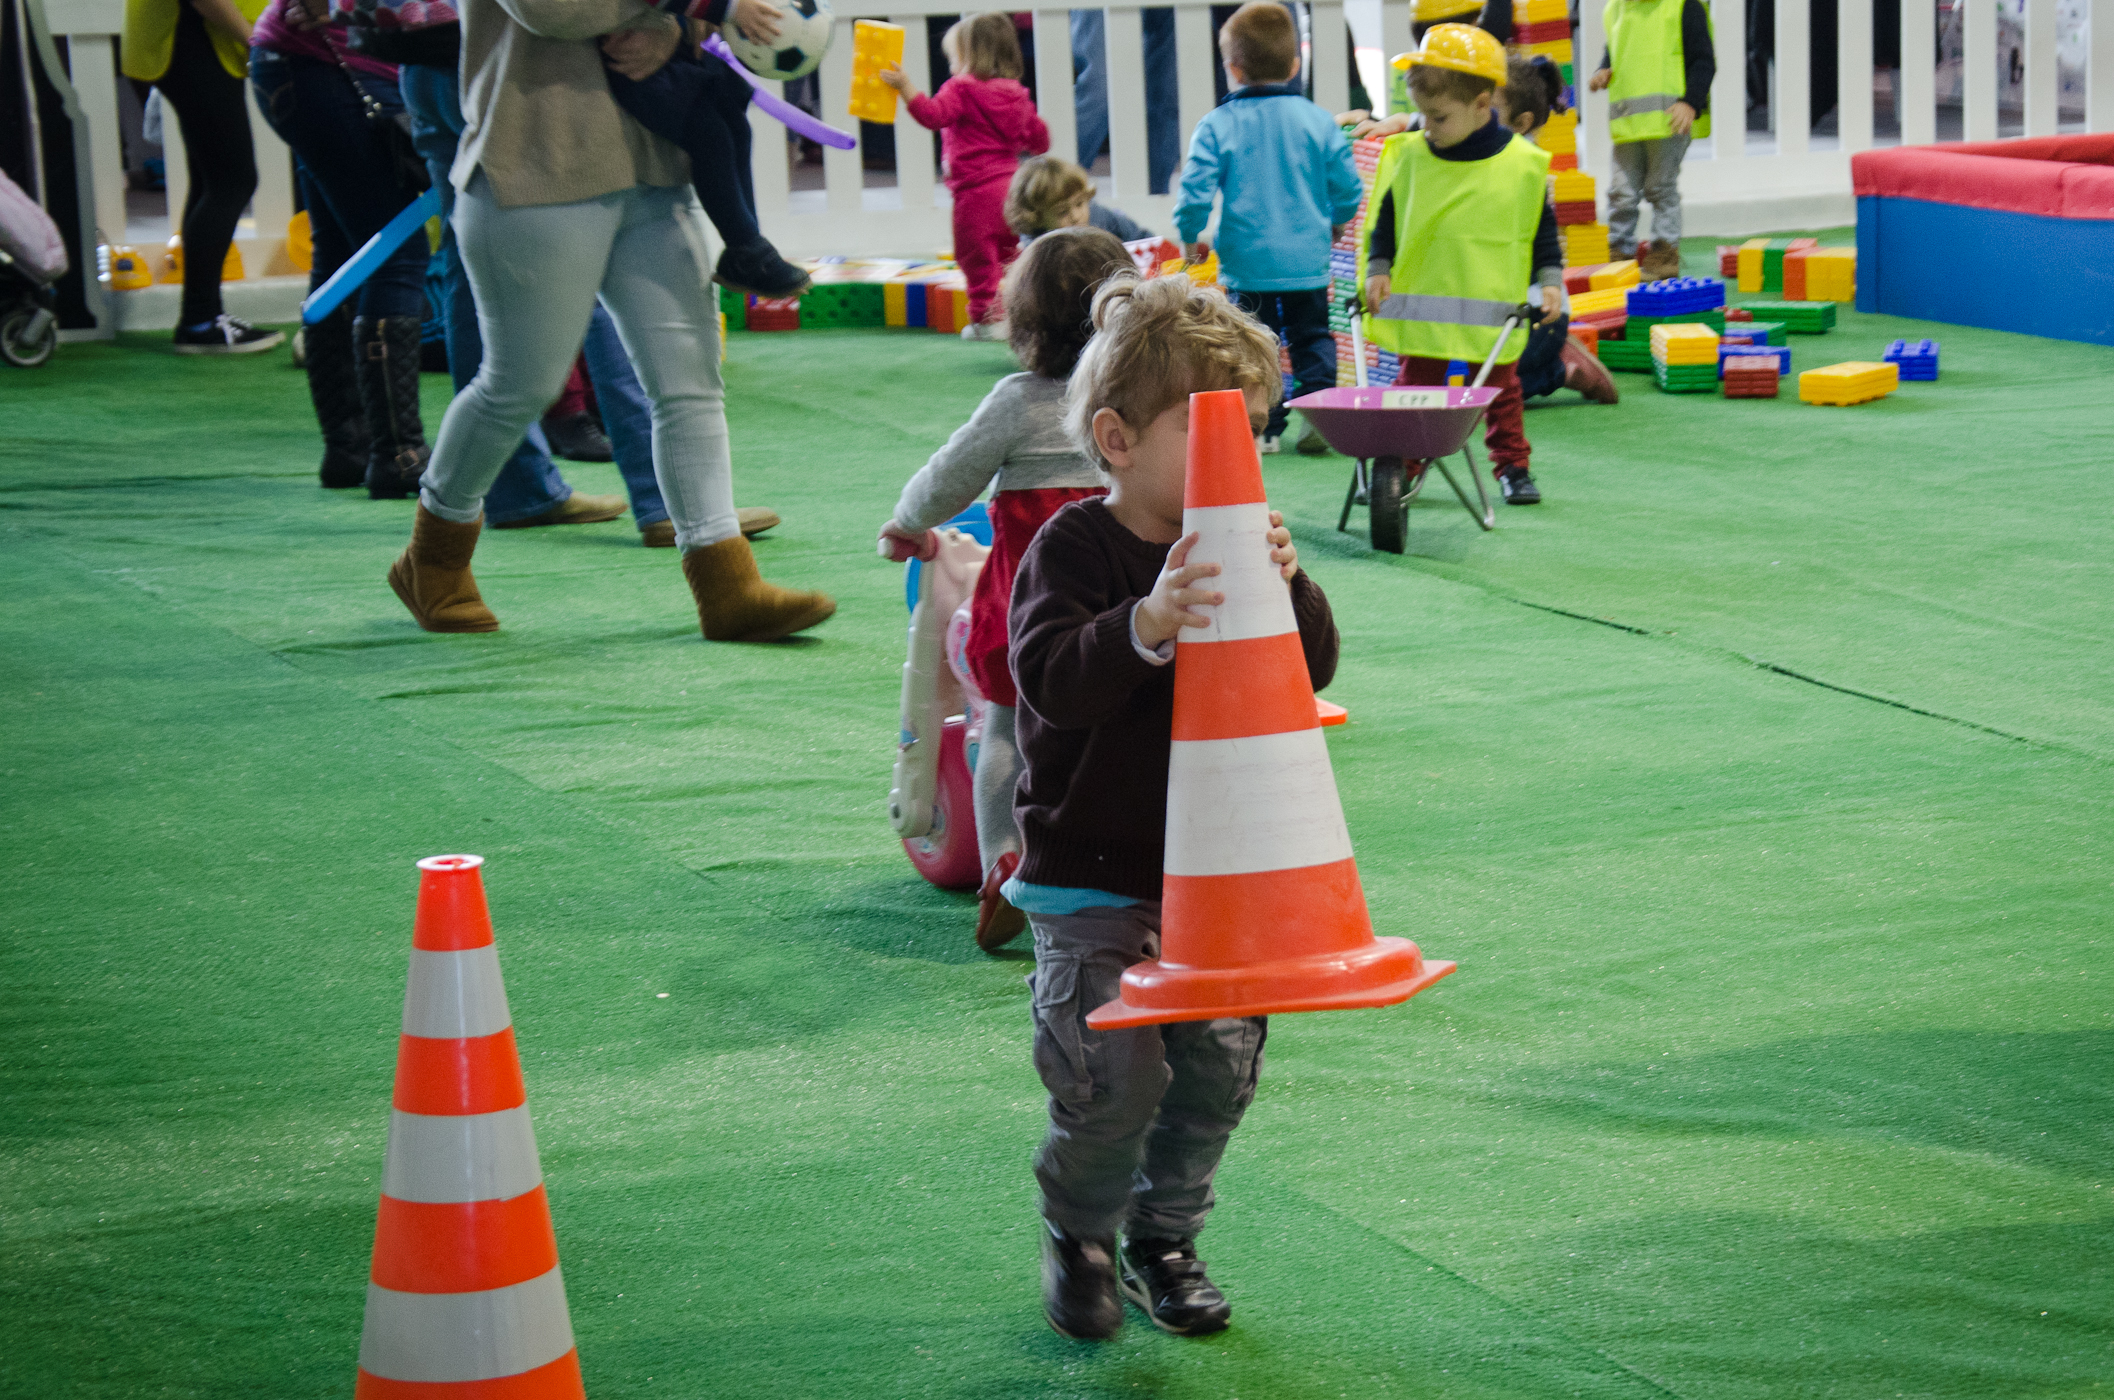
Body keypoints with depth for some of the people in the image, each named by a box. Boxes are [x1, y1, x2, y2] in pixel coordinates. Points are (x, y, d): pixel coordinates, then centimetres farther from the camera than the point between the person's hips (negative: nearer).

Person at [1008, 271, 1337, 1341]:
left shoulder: (1240, 543, 2)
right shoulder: (1073, 547, -11)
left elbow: (1312, 671, -2)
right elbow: (1049, 676, -24)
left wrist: (1287, 592, -22)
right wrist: (1147, 624, -41)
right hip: (1093, 876, -5)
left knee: (1219, 1069, 6)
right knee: (1115, 1078, -10)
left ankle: (1166, 1234, 29)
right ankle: (1078, 1231, 19)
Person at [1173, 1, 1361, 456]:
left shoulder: (1217, 126, -7)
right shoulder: (1317, 120, -1)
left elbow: (1195, 193, -12)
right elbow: (1348, 187, 3)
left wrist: (1189, 239, 6)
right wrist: (1334, 223, 24)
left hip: (1247, 261, -2)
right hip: (1308, 261, 2)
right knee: (1313, 337, 15)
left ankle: (1263, 428, 8)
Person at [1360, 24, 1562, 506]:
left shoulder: (1522, 164, -6)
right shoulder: (1408, 157, -2)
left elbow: (1543, 231, 3)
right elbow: (1385, 221, 7)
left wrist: (1550, 280, -5)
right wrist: (1377, 270, -2)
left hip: (1492, 312, -1)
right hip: (1418, 309, 1)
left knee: (1499, 390, 11)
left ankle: (1513, 466, 22)